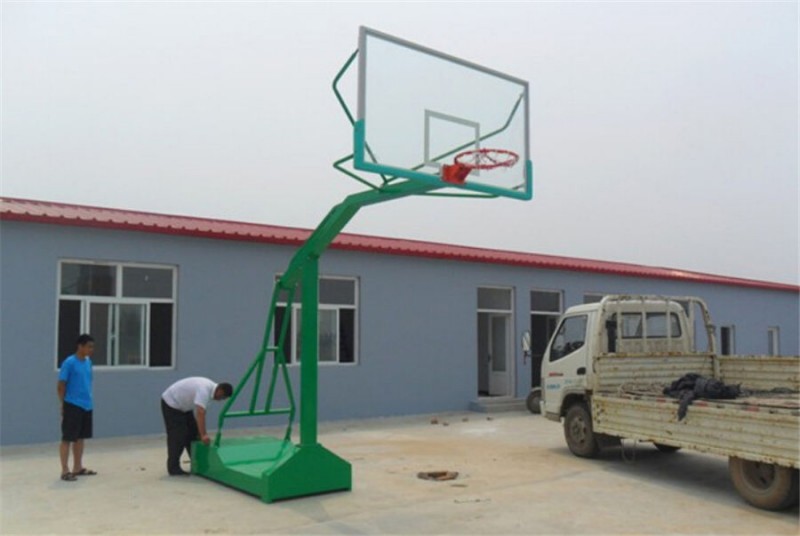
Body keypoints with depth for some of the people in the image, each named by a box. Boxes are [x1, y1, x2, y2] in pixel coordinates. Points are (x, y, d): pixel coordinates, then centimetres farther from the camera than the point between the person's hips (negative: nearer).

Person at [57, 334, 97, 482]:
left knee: (80, 438, 15)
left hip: (86, 406, 8)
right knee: (67, 438, 1)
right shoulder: (69, 363, -13)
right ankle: (65, 471, 7)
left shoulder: (88, 362, 9)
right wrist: (63, 405, -7)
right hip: (72, 406, -7)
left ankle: (78, 468, 25)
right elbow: (61, 385, -10)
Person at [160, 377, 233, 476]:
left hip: (183, 405, 10)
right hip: (171, 404, -10)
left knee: (192, 433, 12)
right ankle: (173, 468, -4)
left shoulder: (210, 388, -2)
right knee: (177, 437, -12)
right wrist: (203, 435, -43)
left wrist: (202, 432, 5)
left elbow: (201, 413, 4)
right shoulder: (204, 390, -32)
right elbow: (200, 414, -40)